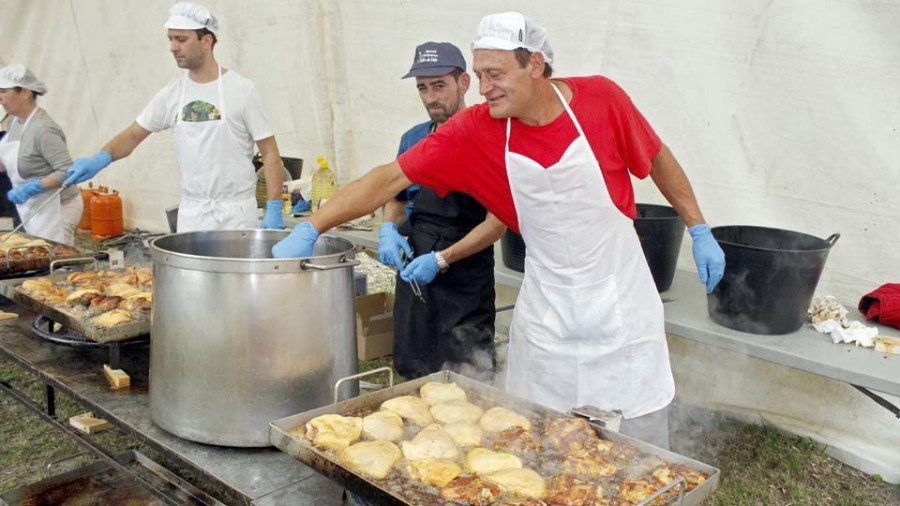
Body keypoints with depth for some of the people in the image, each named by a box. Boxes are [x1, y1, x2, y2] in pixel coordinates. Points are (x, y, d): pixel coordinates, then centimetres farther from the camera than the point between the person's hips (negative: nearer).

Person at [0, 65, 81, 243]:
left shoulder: (43, 129, -21)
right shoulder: (16, 120, 6)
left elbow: (67, 172, -24)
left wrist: (31, 188, -26)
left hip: (55, 208, -9)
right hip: (33, 208, 9)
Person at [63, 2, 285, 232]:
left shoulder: (241, 90, -7)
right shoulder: (172, 94, 5)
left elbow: (270, 153, -7)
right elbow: (134, 134, 9)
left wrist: (274, 209, -13)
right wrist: (101, 159, -11)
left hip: (236, 213, -4)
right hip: (191, 213, 4)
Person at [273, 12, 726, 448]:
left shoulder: (600, 98, -14)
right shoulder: (474, 131, -13)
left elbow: (658, 160, 1)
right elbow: (390, 177, -14)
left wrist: (699, 231, 5)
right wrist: (310, 229, -21)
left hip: (620, 298, -1)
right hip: (548, 307, 1)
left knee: (641, 437, 8)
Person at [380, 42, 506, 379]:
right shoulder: (413, 139, 7)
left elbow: (497, 221, -12)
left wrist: (442, 259, -20)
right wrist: (388, 229, -3)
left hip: (467, 285, -5)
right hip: (413, 276, 6)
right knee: (413, 379, 15)